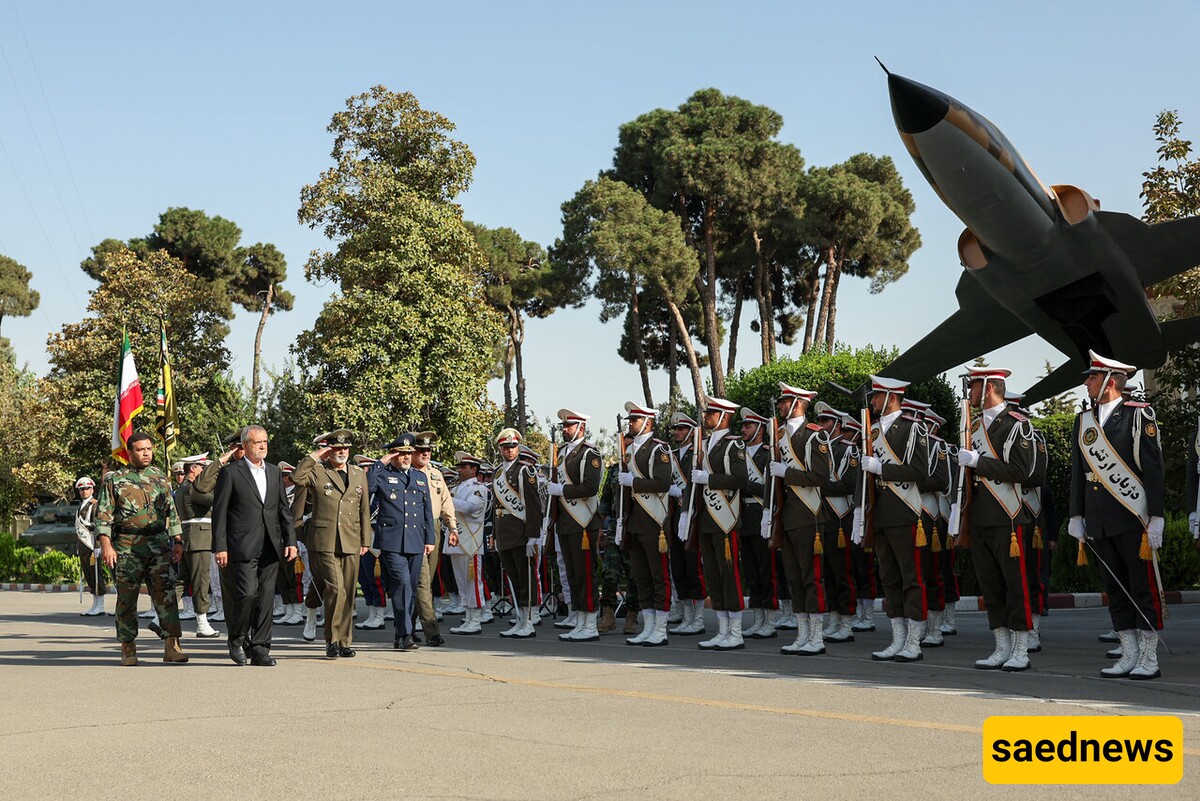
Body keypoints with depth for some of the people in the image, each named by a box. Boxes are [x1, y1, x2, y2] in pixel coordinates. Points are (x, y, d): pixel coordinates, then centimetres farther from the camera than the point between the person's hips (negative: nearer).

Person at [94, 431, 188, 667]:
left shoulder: (161, 478, 14)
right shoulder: (115, 480, 4)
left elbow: (172, 513, 17)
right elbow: (103, 516, 0)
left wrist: (178, 542, 10)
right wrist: (106, 545, -11)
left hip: (159, 544, 2)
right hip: (126, 548, -2)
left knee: (165, 594, -8)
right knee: (127, 599, 3)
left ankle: (172, 646, -11)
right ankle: (128, 649, 13)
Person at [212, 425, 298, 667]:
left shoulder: (274, 472, 16)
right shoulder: (230, 473, -1)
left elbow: (284, 509, 17)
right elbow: (219, 512, -3)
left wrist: (290, 541, 8)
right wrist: (220, 547, -9)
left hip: (270, 547, 5)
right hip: (243, 547, -5)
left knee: (266, 598, 4)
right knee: (247, 594, -12)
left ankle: (259, 649, 10)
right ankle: (237, 640, 11)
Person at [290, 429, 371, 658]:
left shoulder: (359, 474, 16)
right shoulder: (316, 472, 2)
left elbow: (364, 510, 18)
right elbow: (296, 477, -19)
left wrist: (364, 540, 14)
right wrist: (314, 456, -12)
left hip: (350, 543, 4)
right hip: (323, 543, -4)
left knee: (348, 594, 6)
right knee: (336, 589, -13)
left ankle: (345, 642, 14)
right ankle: (332, 640, -1)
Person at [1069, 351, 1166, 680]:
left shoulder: (1139, 415, -4)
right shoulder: (1083, 421, 13)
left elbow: (1153, 470, -7)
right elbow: (1078, 472, 16)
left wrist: (1156, 518, -12)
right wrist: (1076, 516, 11)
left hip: (1133, 519, -6)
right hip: (1098, 523, 6)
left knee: (1143, 588, -1)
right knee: (1116, 590, 8)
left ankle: (1150, 659, 4)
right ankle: (1130, 656, 14)